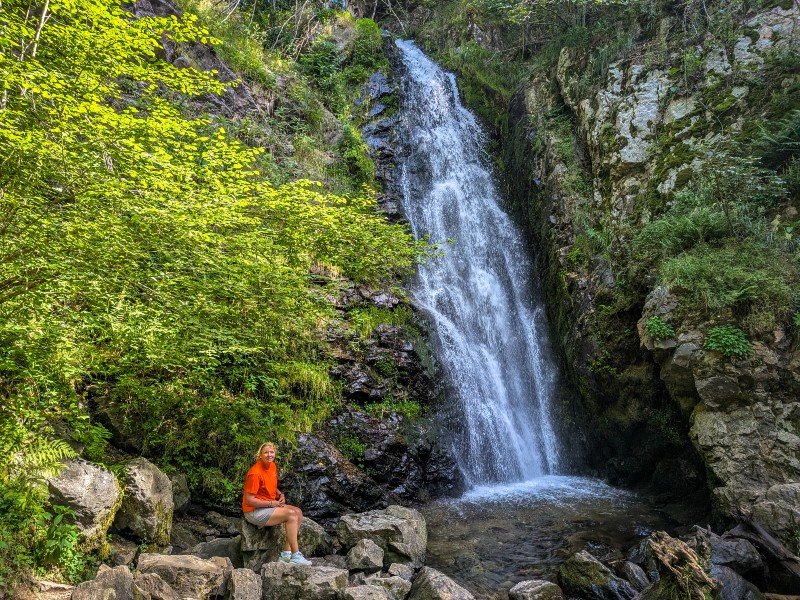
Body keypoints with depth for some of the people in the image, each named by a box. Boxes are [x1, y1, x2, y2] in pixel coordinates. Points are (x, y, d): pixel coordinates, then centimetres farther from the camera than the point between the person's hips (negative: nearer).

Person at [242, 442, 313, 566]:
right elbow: (249, 500, -21)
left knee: (298, 512, -5)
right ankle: (295, 556, -14)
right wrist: (271, 503, -17)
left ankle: (286, 553, -4)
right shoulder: (255, 473, -22)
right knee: (291, 514, -21)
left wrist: (280, 494, 2)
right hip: (254, 511, -9)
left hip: (270, 505, 9)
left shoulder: (273, 466, 5)